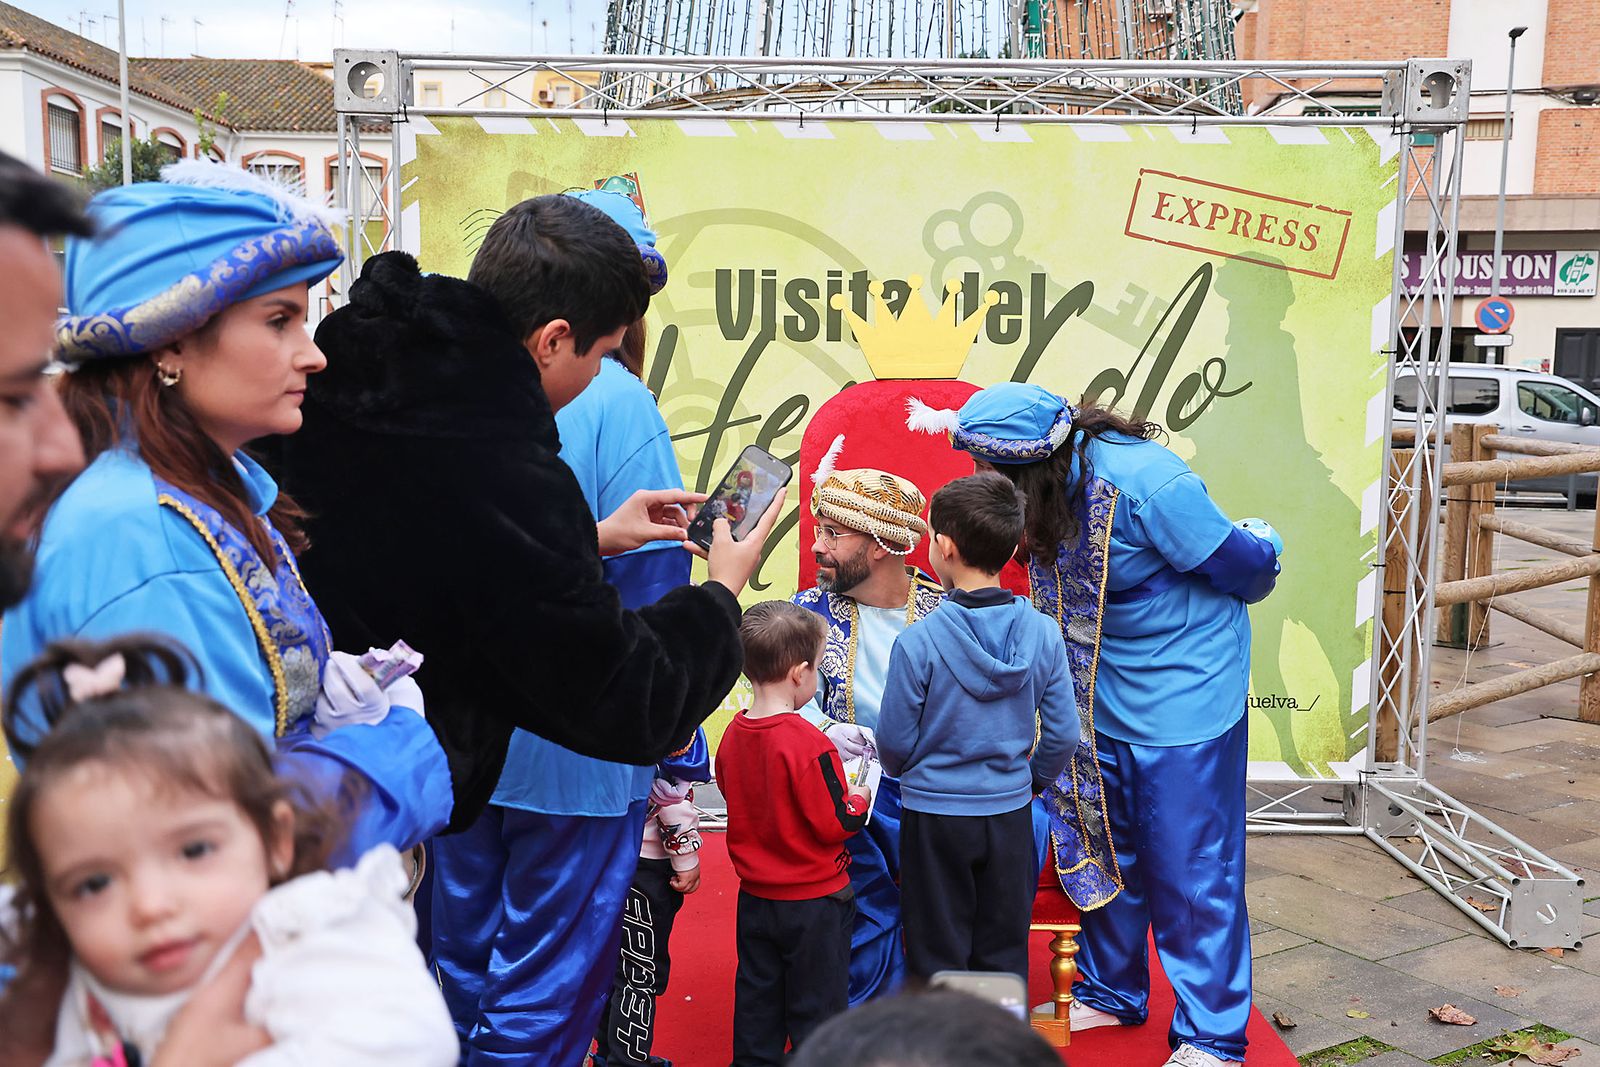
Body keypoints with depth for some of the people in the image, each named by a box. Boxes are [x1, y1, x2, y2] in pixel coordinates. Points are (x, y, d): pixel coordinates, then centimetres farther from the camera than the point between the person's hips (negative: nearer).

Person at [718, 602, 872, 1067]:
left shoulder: (732, 735, -4)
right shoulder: (808, 743, -25)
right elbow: (834, 824, -20)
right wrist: (859, 798, -1)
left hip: (755, 896, 6)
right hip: (812, 901, -6)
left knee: (757, 996, 19)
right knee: (816, 1006, 9)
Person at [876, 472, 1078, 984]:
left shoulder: (918, 641, -19)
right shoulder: (1042, 634, -8)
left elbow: (894, 742, -10)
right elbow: (1062, 734, -2)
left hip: (934, 814, -3)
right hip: (1011, 812, 3)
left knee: (938, 959, 12)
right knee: (1004, 955, 18)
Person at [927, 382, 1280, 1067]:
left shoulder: (1144, 483, -28)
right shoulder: (1054, 485, -5)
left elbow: (1246, 567, -14)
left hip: (1184, 693, -7)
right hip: (1101, 690, 7)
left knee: (1190, 868, 2)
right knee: (1103, 846, 16)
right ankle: (1110, 994, 36)